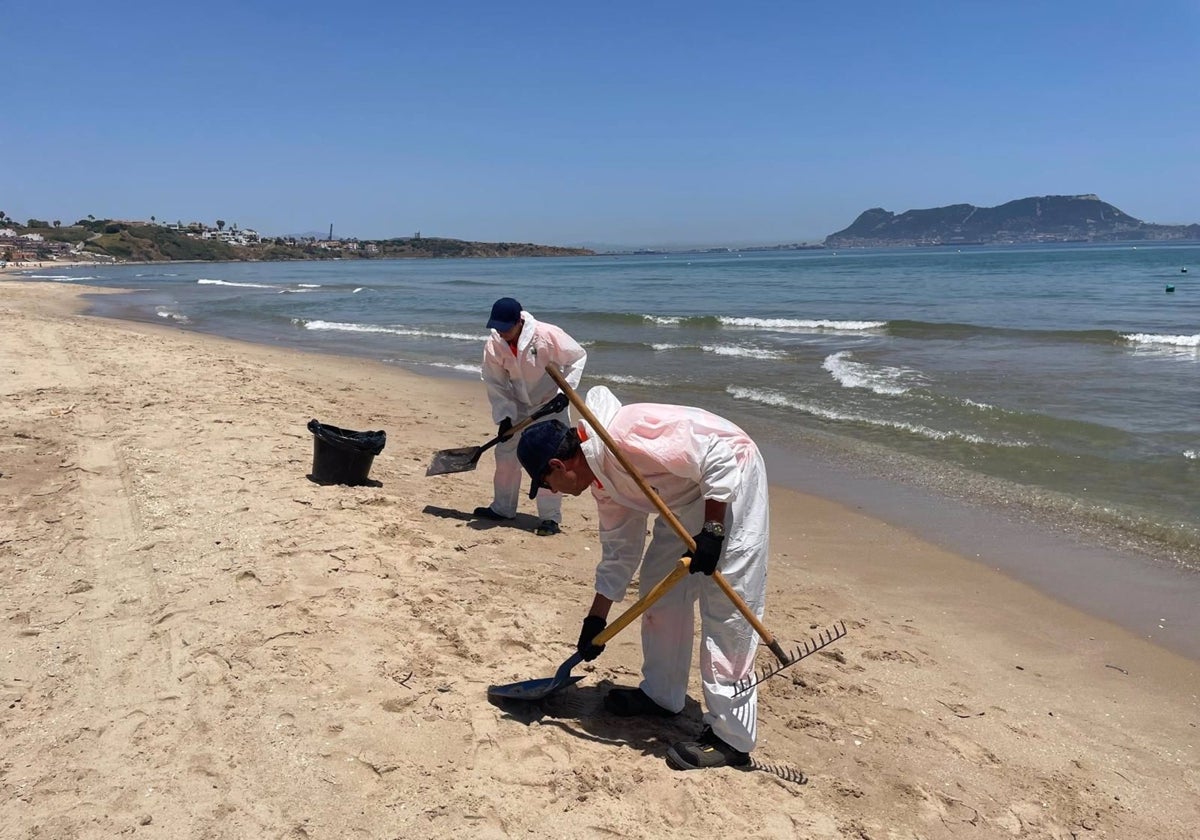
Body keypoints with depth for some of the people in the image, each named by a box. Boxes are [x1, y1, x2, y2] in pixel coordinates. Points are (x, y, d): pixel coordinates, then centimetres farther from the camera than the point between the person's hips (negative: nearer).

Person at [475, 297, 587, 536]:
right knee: (505, 454, 10)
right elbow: (495, 383, -8)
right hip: (518, 406, 5)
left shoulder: (548, 335, -28)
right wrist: (504, 416, -18)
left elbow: (578, 357, -15)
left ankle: (550, 517, -2)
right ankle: (502, 508, 27)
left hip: (551, 403, -5)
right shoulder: (494, 346, -16)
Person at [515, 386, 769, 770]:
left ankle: (730, 737, -2)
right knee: (659, 587, 15)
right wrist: (596, 620, 16)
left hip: (731, 480, -10)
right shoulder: (601, 478, 3)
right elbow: (618, 553, 13)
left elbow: (720, 458, -28)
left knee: (725, 607, -10)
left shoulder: (624, 436, -28)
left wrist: (711, 531, -26)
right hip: (689, 496, 10)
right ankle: (661, 695, 30)